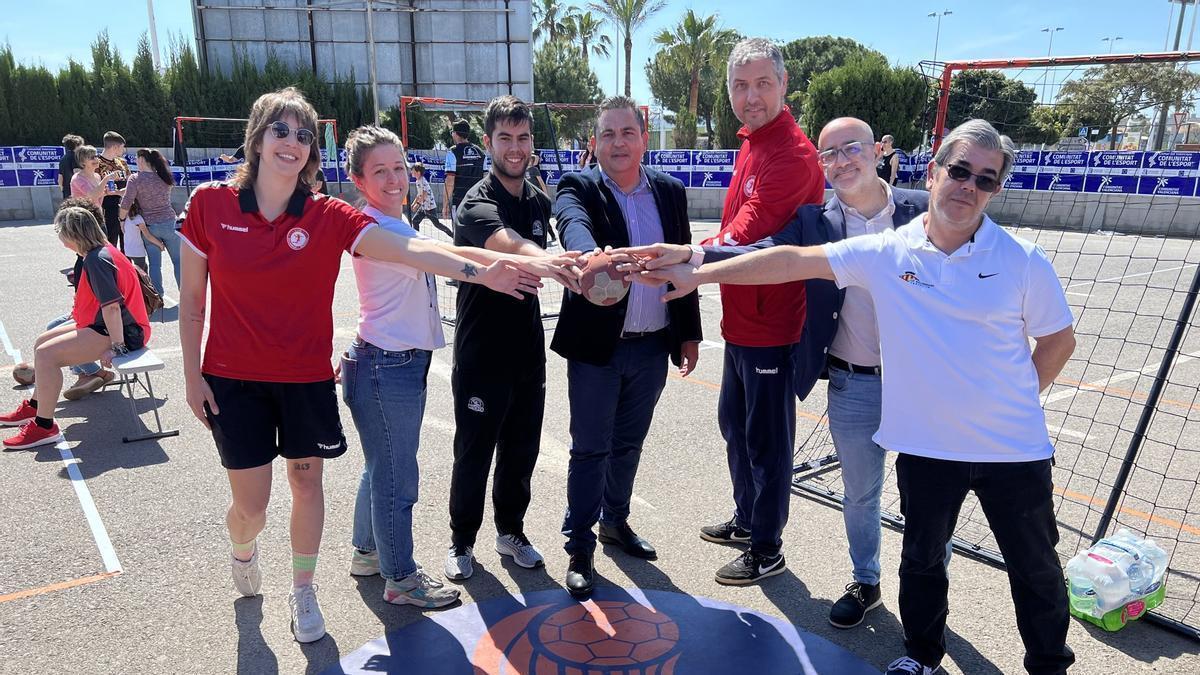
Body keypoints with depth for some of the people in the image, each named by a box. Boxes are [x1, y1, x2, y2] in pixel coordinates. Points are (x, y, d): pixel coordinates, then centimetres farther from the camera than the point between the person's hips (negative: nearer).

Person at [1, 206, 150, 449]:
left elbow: (112, 306, -28)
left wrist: (116, 347, -25)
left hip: (124, 332, -11)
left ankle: (44, 427, -8)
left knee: (46, 354, -18)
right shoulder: (100, 252, 10)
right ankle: (34, 407, 30)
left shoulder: (97, 259, -21)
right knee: (42, 343, 17)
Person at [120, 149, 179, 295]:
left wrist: (122, 220, 6)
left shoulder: (135, 180, -9)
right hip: (169, 223, 2)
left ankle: (158, 297, 8)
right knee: (178, 260, 9)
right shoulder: (164, 177, 3)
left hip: (150, 226, -2)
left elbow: (125, 205, -12)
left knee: (155, 264, 5)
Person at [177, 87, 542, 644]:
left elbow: (409, 250, -20)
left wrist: (478, 271, -32)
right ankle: (243, 550, 44)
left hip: (308, 378, 1)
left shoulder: (328, 217, -8)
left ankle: (303, 591, 35)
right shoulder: (209, 205, -7)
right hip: (233, 379, 0)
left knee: (306, 482, 12)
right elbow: (191, 298, 0)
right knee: (251, 503, 6)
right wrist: (192, 375, 0)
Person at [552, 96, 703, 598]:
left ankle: (615, 522, 39)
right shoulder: (578, 189, -8)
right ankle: (579, 547, 20)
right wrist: (591, 258, -54)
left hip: (653, 347, 4)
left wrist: (690, 332, 9)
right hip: (597, 347, -4)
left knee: (629, 444, 19)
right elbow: (573, 225, -32)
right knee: (590, 450, 5)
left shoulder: (670, 192, 6)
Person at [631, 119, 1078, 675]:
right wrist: (698, 274, -13)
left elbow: (1059, 340, 3)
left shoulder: (1023, 261, -9)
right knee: (922, 558, 20)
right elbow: (792, 261, -11)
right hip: (926, 446, 1)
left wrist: (1016, 401, -1)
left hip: (1014, 449, -1)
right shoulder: (887, 253, -8)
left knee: (1035, 566, 16)